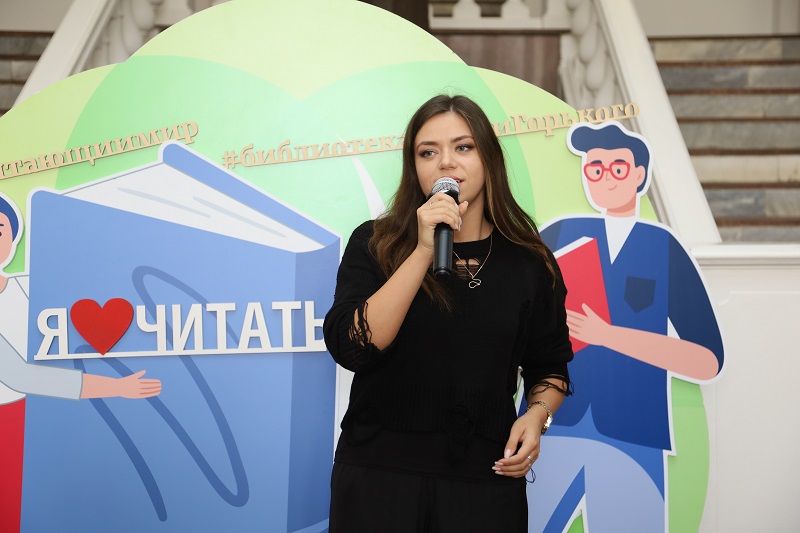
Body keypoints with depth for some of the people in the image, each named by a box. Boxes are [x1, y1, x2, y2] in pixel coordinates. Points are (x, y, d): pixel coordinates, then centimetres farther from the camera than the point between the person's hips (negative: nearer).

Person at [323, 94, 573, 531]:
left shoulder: (529, 263, 2)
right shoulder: (375, 245, -2)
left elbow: (550, 367, 13)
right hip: (378, 478, -1)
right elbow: (351, 348, -17)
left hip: (486, 480, 1)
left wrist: (536, 414, -8)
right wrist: (424, 251, -20)